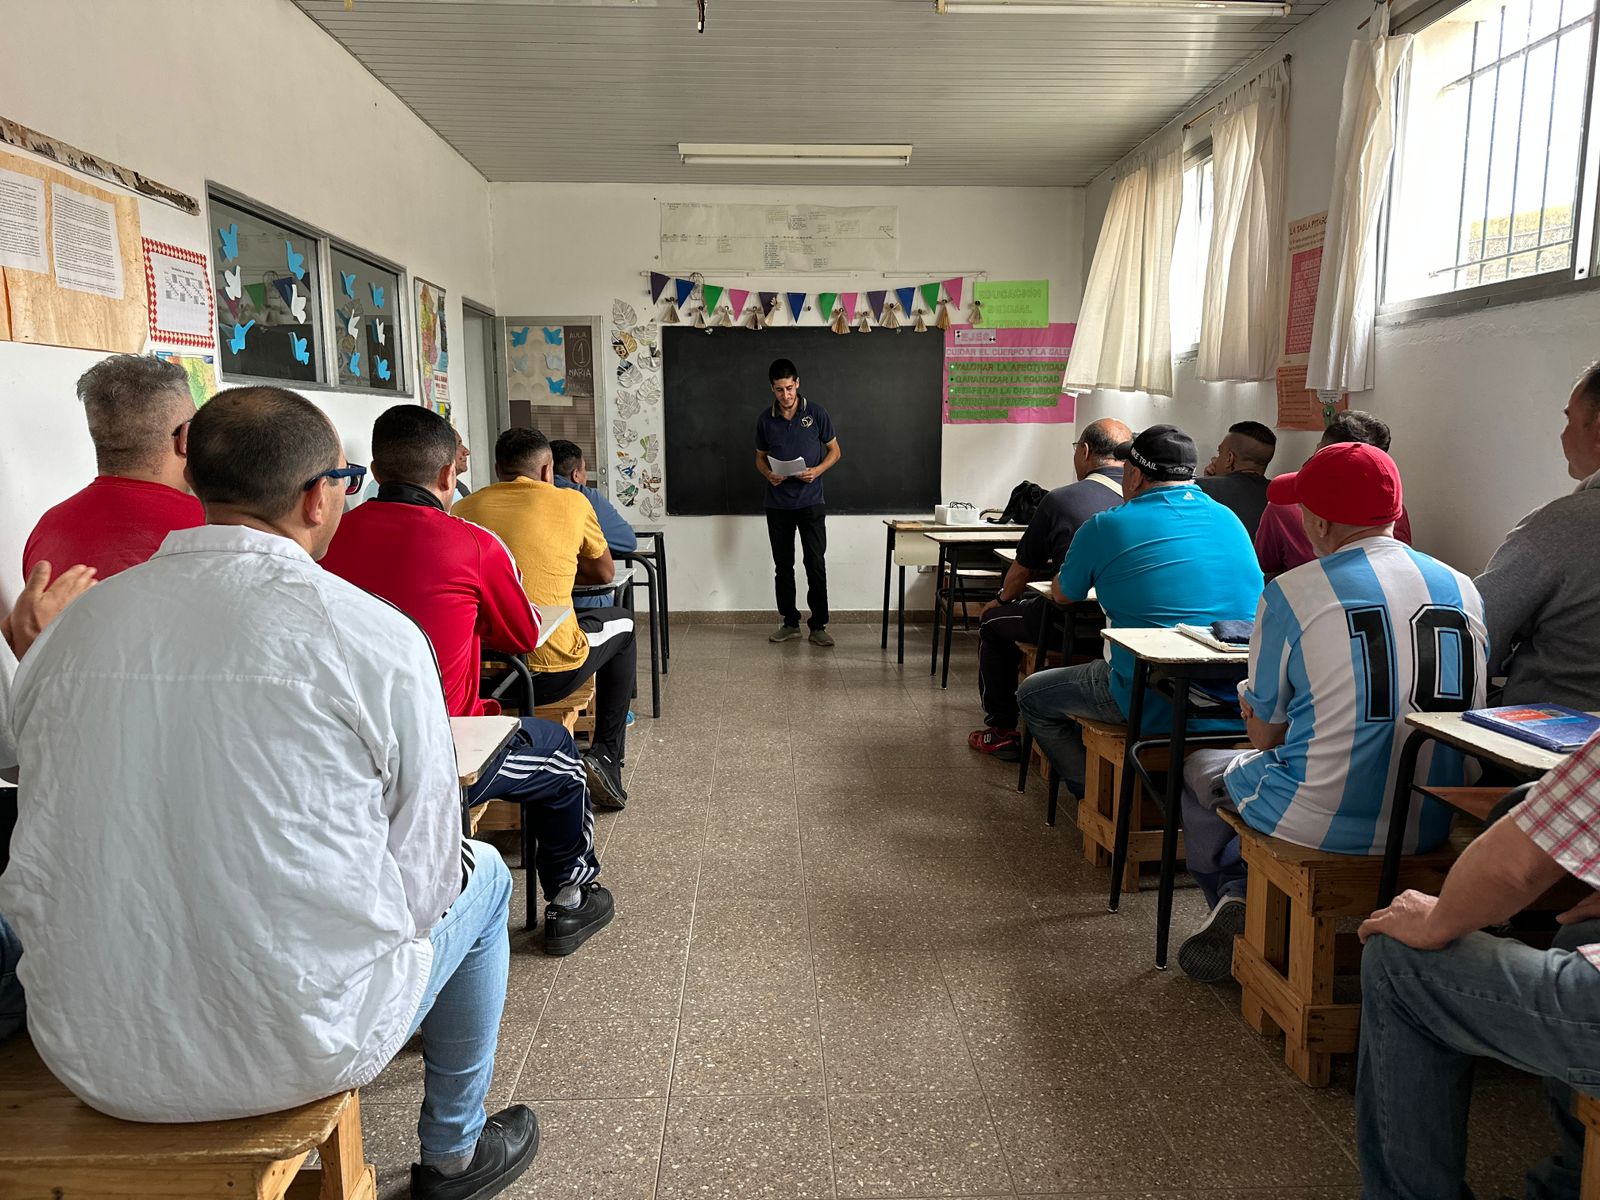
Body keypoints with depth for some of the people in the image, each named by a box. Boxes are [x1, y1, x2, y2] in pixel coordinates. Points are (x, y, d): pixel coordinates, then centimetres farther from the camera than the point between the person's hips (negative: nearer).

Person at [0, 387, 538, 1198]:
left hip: (88, 1056, 6)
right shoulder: (374, 636, -17)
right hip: (297, 1047, -5)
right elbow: (420, 870, -9)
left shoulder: (70, 628, -1)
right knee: (479, 873, 21)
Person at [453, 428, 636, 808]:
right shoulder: (571, 502, -1)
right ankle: (607, 756, 21)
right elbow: (605, 573, 13)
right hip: (552, 672, -4)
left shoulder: (463, 508, 7)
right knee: (622, 624, 27)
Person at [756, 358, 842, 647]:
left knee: (815, 563, -4)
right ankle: (790, 623, 18)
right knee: (783, 565, 7)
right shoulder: (765, 419, 3)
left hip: (810, 502, -2)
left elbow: (834, 451, 4)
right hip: (778, 504, 3)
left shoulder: (816, 412, -4)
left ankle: (818, 625, 4)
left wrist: (817, 471, -15)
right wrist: (768, 474, -9)